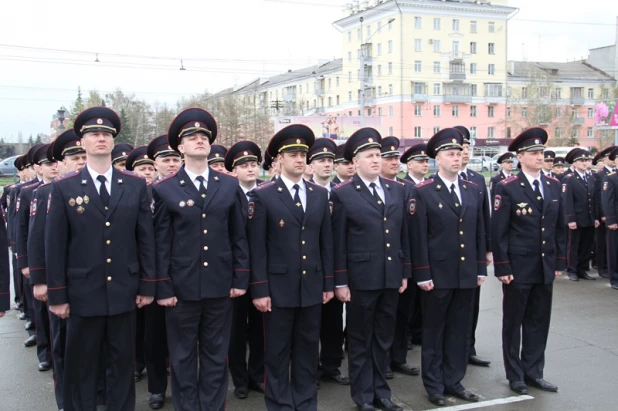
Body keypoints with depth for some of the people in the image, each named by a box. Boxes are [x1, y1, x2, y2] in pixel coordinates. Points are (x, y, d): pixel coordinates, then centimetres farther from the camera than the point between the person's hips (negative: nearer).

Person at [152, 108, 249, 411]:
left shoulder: (230, 186, 6)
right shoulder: (164, 190, -1)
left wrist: (240, 278, 2)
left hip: (220, 285, 2)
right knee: (183, 358, 9)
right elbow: (161, 243, -2)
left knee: (216, 355, 12)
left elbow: (239, 237, 7)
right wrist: (162, 287, -6)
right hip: (182, 287, -2)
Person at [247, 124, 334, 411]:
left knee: (308, 349, 13)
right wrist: (259, 289, -11)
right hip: (279, 287, -4)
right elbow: (257, 248, -7)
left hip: (312, 286, 4)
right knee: (277, 351, 7)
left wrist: (328, 283, 7)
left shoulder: (320, 195, 8)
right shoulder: (264, 196, -5)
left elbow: (326, 243, 10)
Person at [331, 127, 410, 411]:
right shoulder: (342, 194, -6)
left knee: (384, 338, 15)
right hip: (361, 278, -4)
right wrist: (340, 282, -9)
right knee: (360, 340, 9)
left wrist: (405, 272, 9)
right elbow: (338, 242, -7)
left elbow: (403, 233, 11)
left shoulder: (397, 190, 9)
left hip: (391, 276, 5)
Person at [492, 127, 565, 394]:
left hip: (546, 267, 5)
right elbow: (498, 231, -11)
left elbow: (559, 227, 11)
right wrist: (502, 267, -13)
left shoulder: (554, 186, 7)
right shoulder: (507, 189, -9)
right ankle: (515, 376, 21)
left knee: (539, 322, 13)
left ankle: (533, 373, 26)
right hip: (518, 268, -5)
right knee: (513, 322, 8)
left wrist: (559, 262, 9)